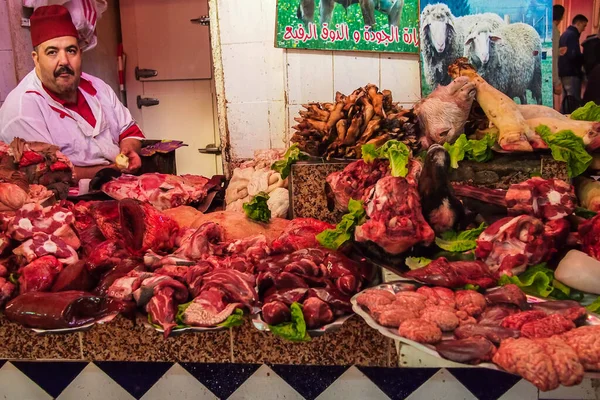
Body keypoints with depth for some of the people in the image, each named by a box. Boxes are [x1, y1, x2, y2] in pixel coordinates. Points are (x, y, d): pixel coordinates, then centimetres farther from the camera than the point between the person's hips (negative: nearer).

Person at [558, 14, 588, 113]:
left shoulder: (565, 34, 17)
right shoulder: (573, 35, -12)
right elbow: (573, 56, -21)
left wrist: (582, 57, 14)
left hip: (564, 72, 10)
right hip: (571, 73, -10)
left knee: (568, 100, 12)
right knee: (574, 101, -10)